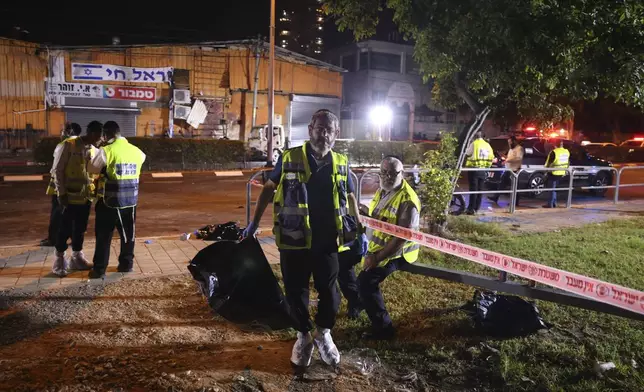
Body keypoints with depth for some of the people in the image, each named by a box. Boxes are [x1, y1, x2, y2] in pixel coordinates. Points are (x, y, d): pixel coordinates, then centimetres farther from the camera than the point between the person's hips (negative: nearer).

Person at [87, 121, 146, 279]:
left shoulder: (106, 150, -11)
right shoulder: (136, 151, 3)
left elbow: (92, 168, -2)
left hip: (109, 200, -4)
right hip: (130, 200, 4)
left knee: (104, 236, 6)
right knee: (128, 234, 16)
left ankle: (99, 269, 11)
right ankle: (126, 264, 26)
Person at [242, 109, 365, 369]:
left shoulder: (341, 163, 3)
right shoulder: (289, 158, -5)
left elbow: (350, 197, 16)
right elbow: (268, 189, 5)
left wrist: (360, 230, 10)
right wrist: (254, 223, 4)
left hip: (327, 241, 2)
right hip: (294, 240, -2)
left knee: (329, 290, 9)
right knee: (295, 290, 8)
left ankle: (324, 333, 34)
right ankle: (303, 335, 31)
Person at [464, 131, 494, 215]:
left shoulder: (474, 144, -10)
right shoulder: (487, 145, 7)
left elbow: (467, 153, -8)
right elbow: (491, 158, 7)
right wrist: (487, 166, 17)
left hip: (474, 169, -5)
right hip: (483, 170, 5)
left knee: (473, 189, -4)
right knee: (480, 190, 11)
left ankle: (471, 209, -6)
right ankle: (476, 208, 16)